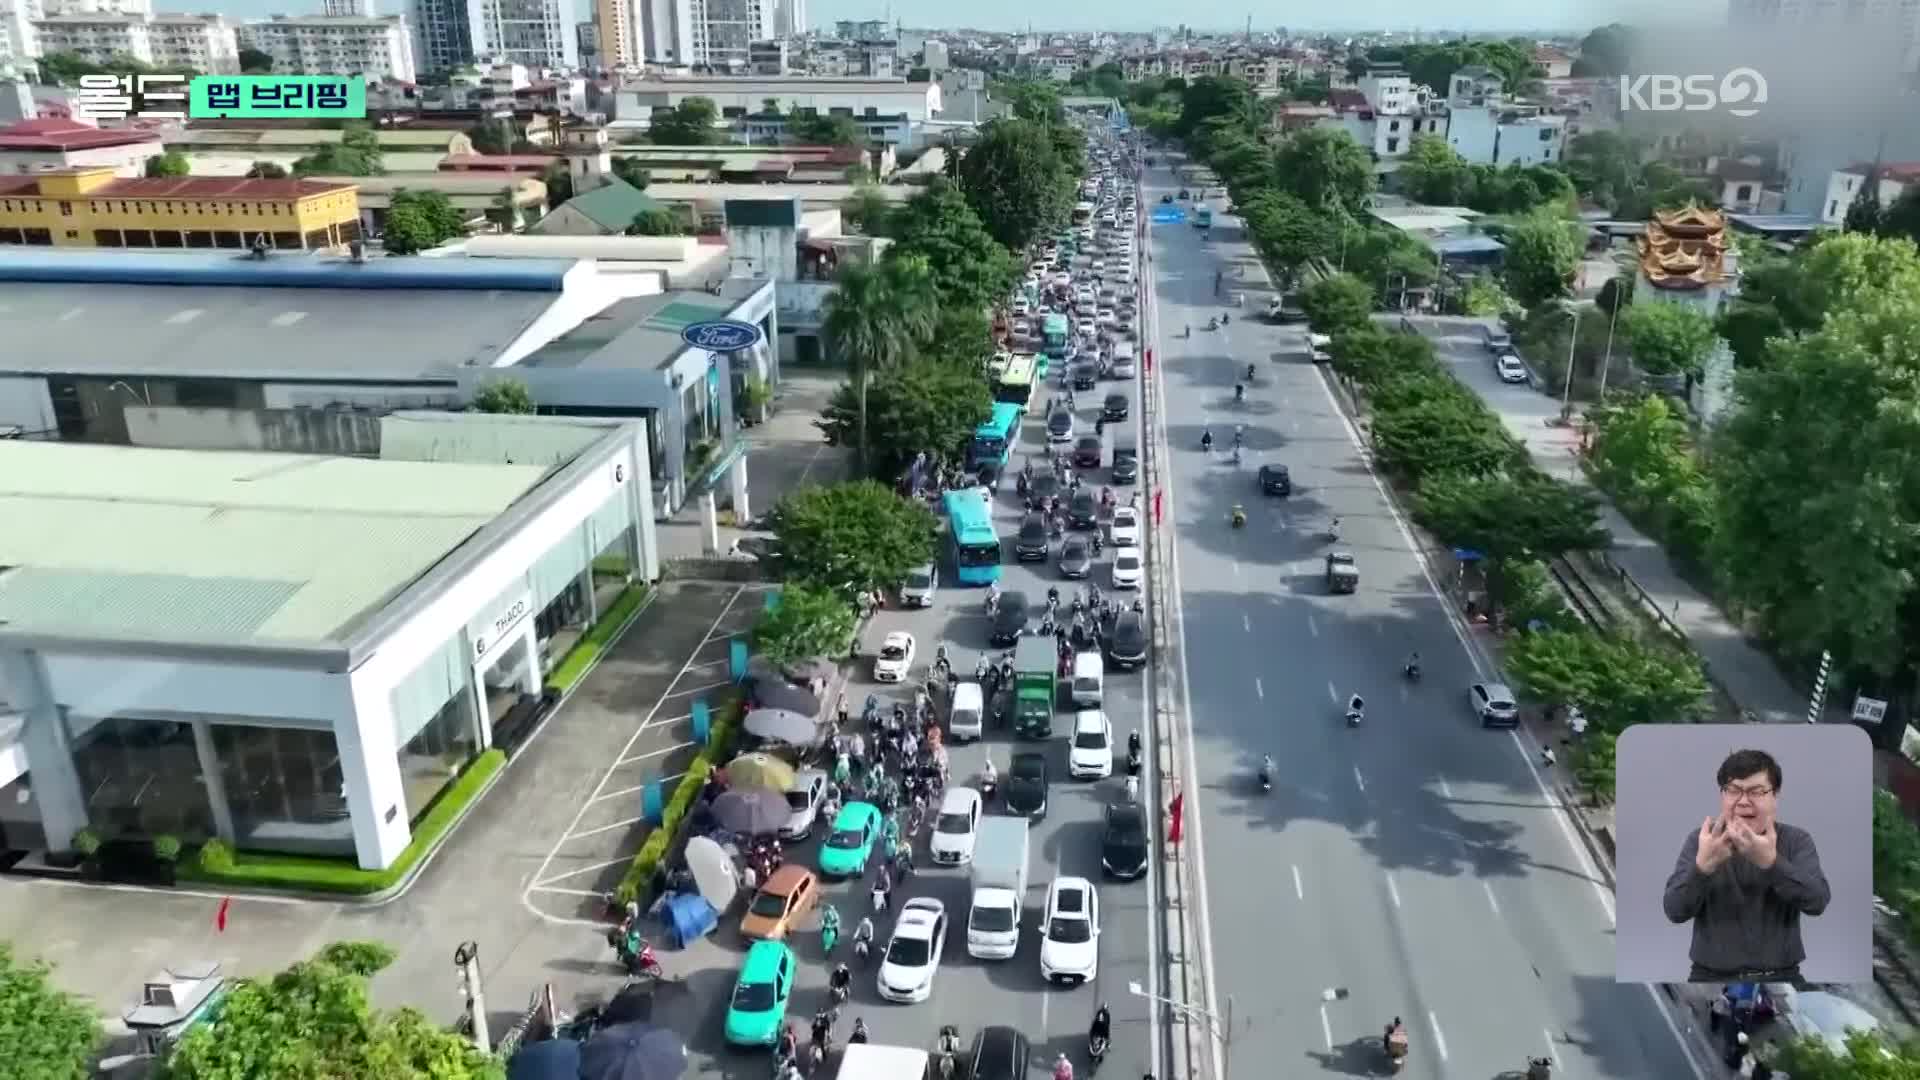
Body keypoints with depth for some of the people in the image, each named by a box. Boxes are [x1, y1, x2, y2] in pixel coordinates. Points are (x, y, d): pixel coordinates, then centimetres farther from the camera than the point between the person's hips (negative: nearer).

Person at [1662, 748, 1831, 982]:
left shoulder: (1796, 840, 0)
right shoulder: (1699, 840, -2)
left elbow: (1817, 901, -16)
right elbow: (1675, 910, -13)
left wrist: (1770, 861, -31)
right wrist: (1704, 864, -30)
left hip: (1780, 976, 0)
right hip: (1711, 976, 0)